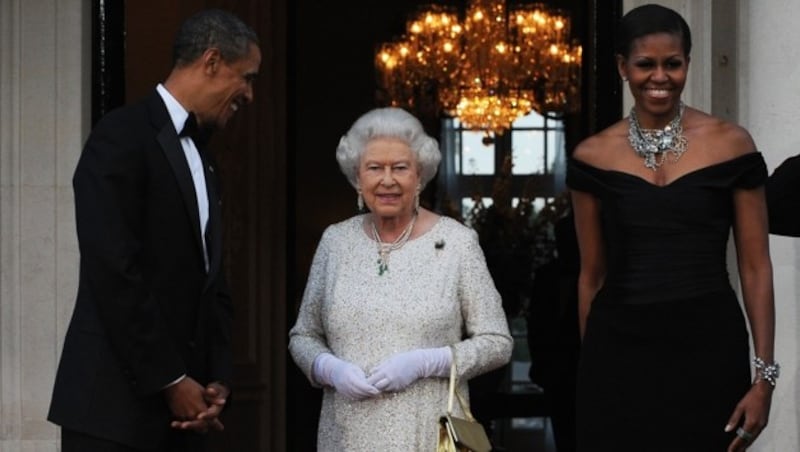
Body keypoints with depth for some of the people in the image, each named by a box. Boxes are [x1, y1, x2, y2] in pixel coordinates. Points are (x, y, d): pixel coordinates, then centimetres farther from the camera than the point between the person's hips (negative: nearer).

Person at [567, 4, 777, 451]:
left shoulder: (730, 144, -1)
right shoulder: (594, 157, 3)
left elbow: (755, 268, -1)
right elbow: (592, 275, 9)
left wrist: (764, 375, -7)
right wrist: (590, 369, 10)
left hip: (708, 347, -1)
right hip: (620, 350, 1)